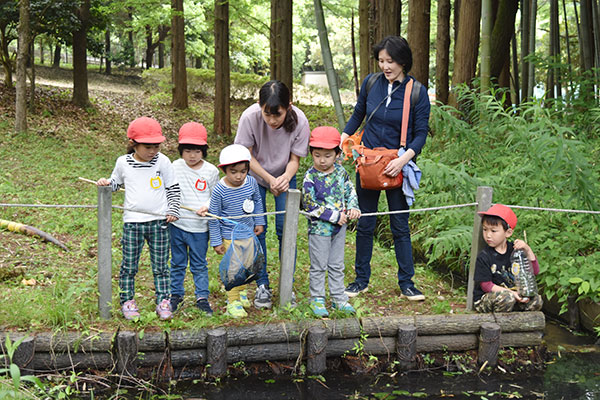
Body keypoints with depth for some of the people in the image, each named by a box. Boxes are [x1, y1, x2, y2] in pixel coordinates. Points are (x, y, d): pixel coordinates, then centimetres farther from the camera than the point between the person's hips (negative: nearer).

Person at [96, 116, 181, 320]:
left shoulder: (162, 162, -1)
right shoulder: (123, 162, 1)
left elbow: (173, 189, 6)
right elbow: (116, 182, 19)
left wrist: (173, 211, -4)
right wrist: (106, 183, -2)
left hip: (159, 221, 0)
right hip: (133, 222, 1)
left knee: (160, 266, 6)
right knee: (129, 265, 6)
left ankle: (163, 302, 17)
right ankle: (127, 302, 20)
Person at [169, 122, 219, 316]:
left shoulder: (211, 171, -3)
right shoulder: (175, 167, -1)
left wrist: (207, 206, -15)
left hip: (200, 227, -1)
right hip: (177, 224, 1)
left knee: (199, 265, 8)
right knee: (177, 263, 14)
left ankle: (202, 297, 18)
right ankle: (176, 295, 28)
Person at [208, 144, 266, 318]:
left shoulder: (251, 182, -11)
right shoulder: (219, 190, -23)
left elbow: (257, 202, 9)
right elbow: (213, 217, -14)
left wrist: (259, 222, 11)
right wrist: (216, 242, -10)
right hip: (229, 236, -5)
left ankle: (241, 291, 42)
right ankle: (233, 301, 13)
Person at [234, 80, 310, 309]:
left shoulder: (299, 121, -27)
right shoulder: (250, 117, -30)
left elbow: (295, 159, -16)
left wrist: (285, 178, -36)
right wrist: (269, 179, -27)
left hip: (285, 176, 0)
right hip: (255, 175, 0)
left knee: (286, 228, -7)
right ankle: (262, 286, 7)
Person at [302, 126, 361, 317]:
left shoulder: (340, 171, -1)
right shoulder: (310, 177, -16)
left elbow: (350, 190, 13)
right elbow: (310, 206, -18)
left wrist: (352, 208, -7)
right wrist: (335, 216, -18)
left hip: (339, 227, 5)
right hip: (319, 228, -5)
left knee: (337, 266, 15)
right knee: (319, 266, 4)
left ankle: (339, 299, 25)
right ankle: (317, 300, 16)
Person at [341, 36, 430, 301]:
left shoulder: (417, 92, -8)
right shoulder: (370, 83, 0)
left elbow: (421, 134, -7)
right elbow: (357, 116, 13)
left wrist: (404, 159, -23)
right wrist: (340, 141, -1)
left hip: (397, 167, -2)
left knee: (400, 226, 5)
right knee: (365, 224, 9)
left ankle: (406, 283, 17)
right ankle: (361, 280, 23)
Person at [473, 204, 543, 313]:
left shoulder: (514, 250, 0)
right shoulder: (483, 257, -12)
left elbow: (534, 271, 1)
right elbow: (486, 285, -13)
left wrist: (528, 250, -15)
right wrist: (511, 293, -23)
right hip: (483, 300, -5)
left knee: (537, 301, -12)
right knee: (507, 298, -35)